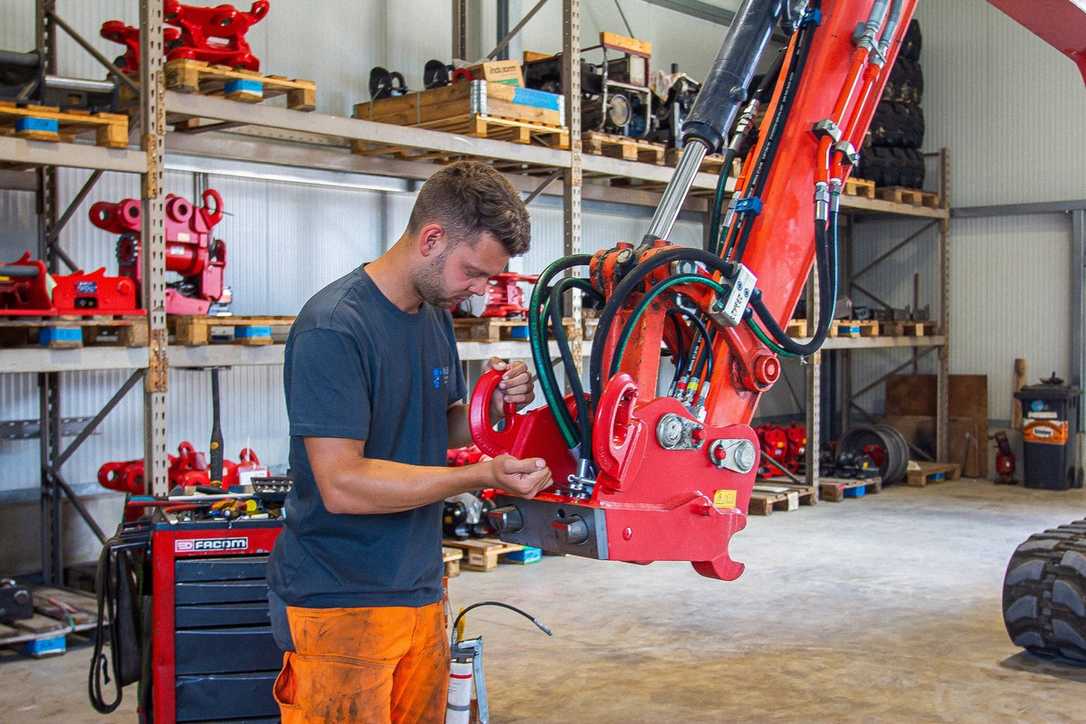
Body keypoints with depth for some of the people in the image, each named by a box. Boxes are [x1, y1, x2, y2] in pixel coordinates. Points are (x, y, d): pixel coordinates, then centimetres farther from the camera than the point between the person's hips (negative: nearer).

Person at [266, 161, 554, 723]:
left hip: (421, 590, 8)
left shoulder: (436, 314, 8)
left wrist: (494, 408, -4)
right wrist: (484, 476, -26)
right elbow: (341, 484, -24)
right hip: (342, 605, -8)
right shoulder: (334, 328, -19)